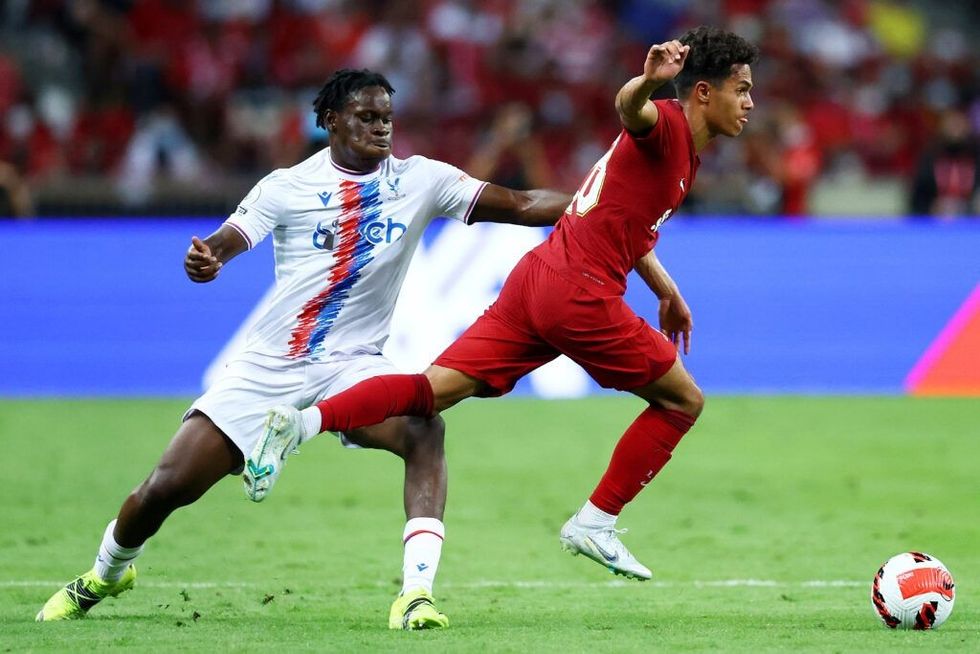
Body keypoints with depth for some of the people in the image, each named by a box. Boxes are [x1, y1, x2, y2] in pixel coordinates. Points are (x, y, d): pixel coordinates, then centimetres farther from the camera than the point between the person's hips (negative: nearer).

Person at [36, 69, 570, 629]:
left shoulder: (420, 180, -2)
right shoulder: (288, 187, -5)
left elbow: (519, 205, -7)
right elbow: (226, 241, -17)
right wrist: (203, 259, -40)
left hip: (353, 365, 0)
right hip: (269, 367, 0)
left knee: (425, 430, -32)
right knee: (167, 487, -3)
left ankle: (417, 593, -33)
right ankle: (106, 573, 29)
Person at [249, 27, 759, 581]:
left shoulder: (685, 153, 23)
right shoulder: (668, 127, -6)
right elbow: (629, 109, -31)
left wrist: (667, 292, 38)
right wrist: (649, 80, -53)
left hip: (536, 276, 9)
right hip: (580, 292, -9)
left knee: (436, 389, -2)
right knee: (683, 401, 5)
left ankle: (305, 421, -18)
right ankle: (596, 523, 7)